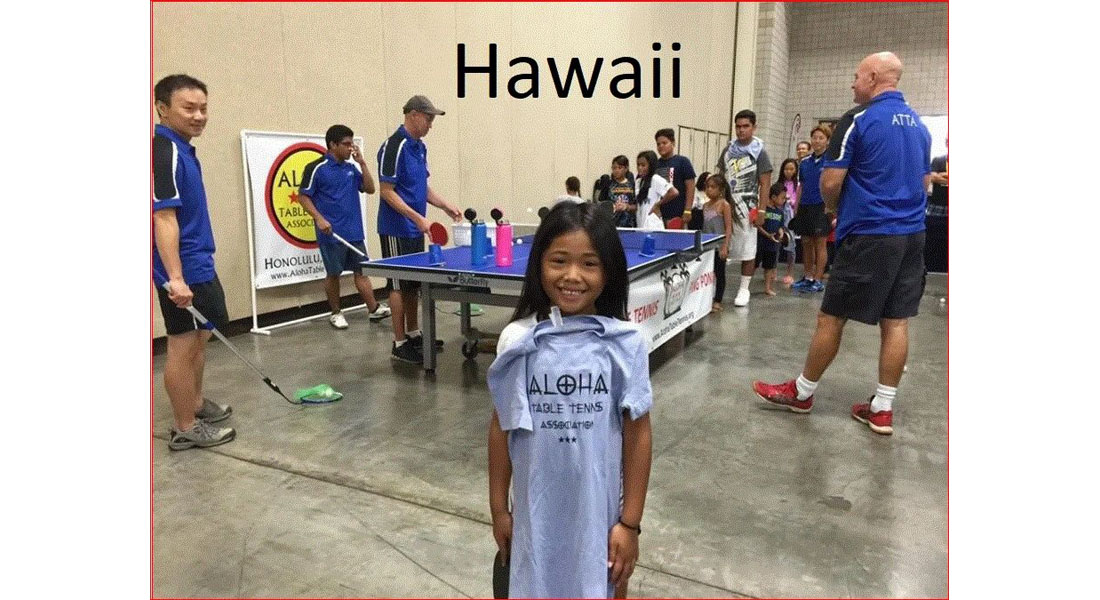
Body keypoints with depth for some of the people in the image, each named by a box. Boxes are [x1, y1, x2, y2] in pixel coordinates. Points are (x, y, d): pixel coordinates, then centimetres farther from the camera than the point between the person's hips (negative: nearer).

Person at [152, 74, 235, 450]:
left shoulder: (181, 148, 12)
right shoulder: (165, 150, -17)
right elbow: (163, 217, -24)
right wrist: (175, 277, -29)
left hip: (197, 265, 10)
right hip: (184, 269, -10)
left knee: (199, 338, 20)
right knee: (183, 345, 0)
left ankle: (195, 404, 36)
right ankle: (185, 428, 12)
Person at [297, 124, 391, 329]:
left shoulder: (351, 168, 11)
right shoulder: (317, 168, -7)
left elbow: (370, 189, 7)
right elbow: (303, 196, -6)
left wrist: (362, 163, -1)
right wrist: (319, 218, -17)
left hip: (355, 231, 6)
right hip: (332, 233, -5)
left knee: (361, 270, 8)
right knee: (333, 273, 5)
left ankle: (374, 309, 11)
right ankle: (335, 313, 19)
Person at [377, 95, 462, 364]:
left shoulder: (420, 147, 12)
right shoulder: (394, 146, -15)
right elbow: (387, 191, -18)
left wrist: (445, 205, 7)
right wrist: (417, 218, -24)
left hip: (415, 230, 9)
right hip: (397, 230, -8)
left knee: (414, 284, 14)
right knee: (399, 285, -2)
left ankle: (413, 334, 25)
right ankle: (399, 344, 5)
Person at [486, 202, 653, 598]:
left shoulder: (626, 343, -12)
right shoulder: (517, 340, -9)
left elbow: (637, 433, -6)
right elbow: (501, 427, 0)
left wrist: (630, 522, -5)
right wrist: (498, 508, 4)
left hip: (601, 510, 0)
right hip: (536, 510, 1)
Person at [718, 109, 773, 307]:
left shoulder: (759, 152, -3)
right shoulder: (729, 149, 11)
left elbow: (765, 184, -5)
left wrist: (761, 211, -12)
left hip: (746, 207, -4)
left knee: (747, 250, 0)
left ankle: (744, 290, 10)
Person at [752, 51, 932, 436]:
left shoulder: (859, 119, -9)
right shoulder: (919, 125, 14)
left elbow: (831, 181, -12)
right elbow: (923, 182, 22)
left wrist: (834, 207, 7)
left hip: (869, 235, -7)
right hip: (911, 234, 8)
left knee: (831, 318, 3)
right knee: (896, 322, 7)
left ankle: (802, 392, 16)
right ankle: (882, 409, 13)